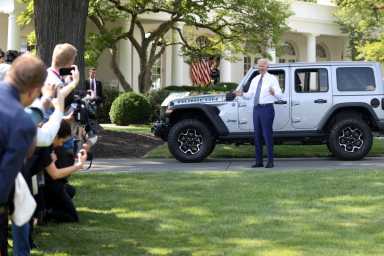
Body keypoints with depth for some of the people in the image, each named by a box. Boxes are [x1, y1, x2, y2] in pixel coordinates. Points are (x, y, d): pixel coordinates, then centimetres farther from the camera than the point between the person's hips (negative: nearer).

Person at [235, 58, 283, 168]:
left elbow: (279, 95, -7)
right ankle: (259, 161, 12)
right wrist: (242, 94, -7)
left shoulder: (272, 79, 0)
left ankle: (270, 161, 0)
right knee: (257, 135, 7)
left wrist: (274, 93, -29)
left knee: (267, 134, -6)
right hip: (256, 109, 6)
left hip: (267, 108, -6)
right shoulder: (255, 80, 16)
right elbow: (250, 95, 14)